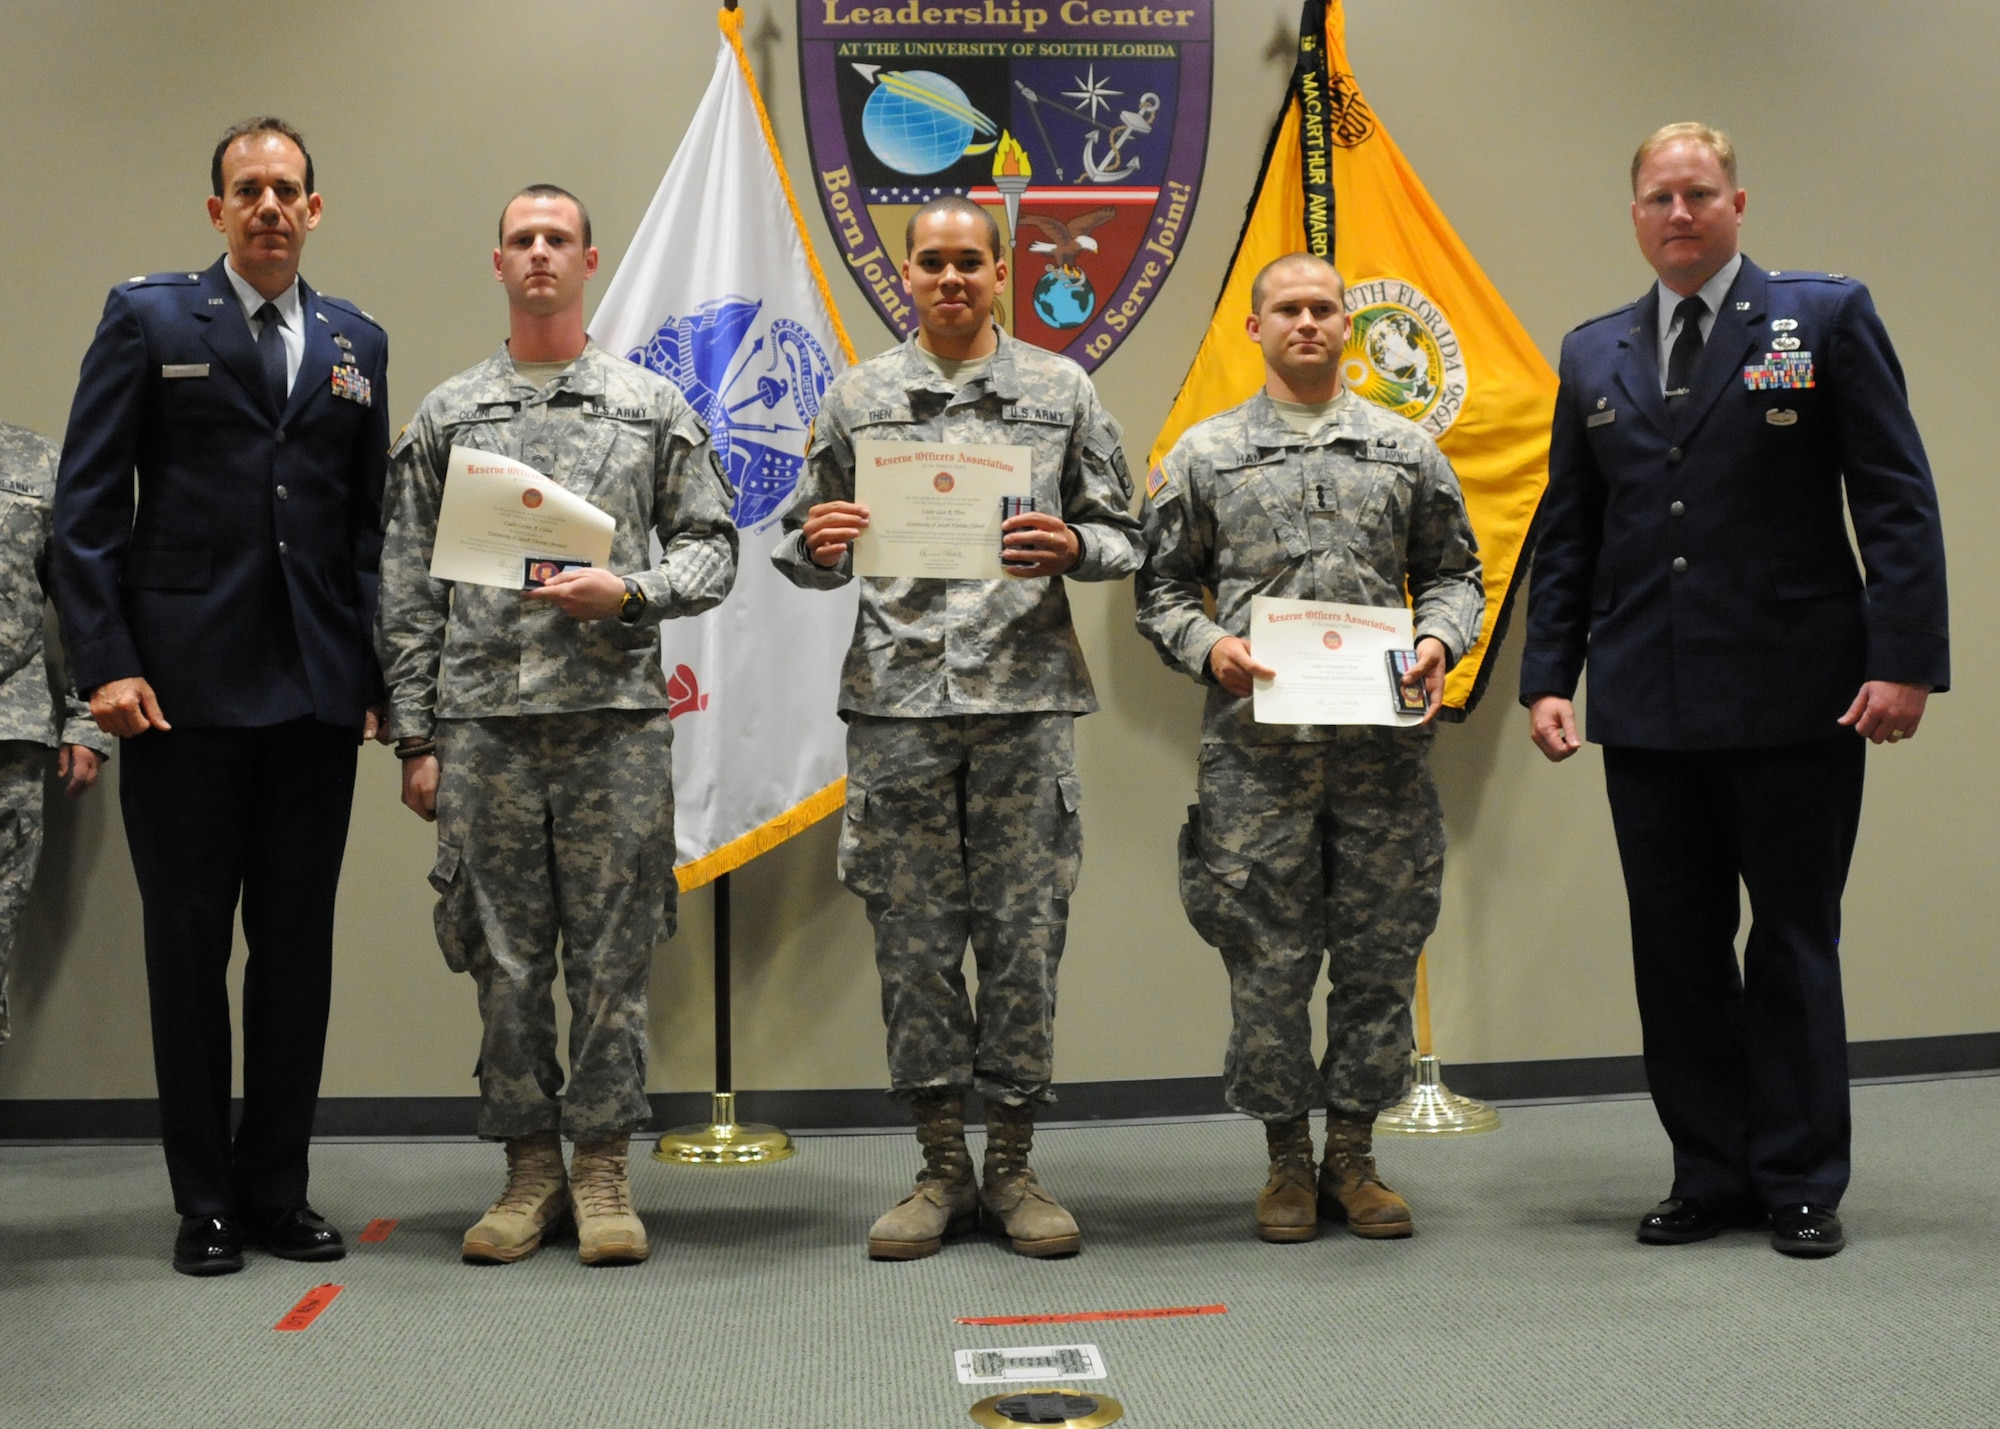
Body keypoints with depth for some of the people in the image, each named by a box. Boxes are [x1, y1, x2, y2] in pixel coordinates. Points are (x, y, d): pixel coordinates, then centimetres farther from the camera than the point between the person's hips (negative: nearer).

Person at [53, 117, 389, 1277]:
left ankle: (278, 1188, 19)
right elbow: (88, 503, -1)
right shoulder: (149, 319, 4)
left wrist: (380, 669, 4)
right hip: (186, 688, -3)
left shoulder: (357, 342, 14)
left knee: (299, 942, 8)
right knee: (189, 941, 4)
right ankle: (206, 1202, 15)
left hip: (318, 690, 3)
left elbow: (375, 518, 12)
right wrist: (105, 663, -10)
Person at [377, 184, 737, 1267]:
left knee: (613, 956, 1)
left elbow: (710, 545, 7)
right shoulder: (444, 417, 12)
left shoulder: (654, 407, 9)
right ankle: (530, 1168, 16)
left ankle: (602, 1170, 11)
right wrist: (413, 736, 4)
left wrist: (627, 592, -12)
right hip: (481, 719, 1)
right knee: (504, 957, 5)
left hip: (615, 714, -1)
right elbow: (408, 590, 9)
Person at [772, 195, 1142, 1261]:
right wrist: (816, 546, -9)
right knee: (913, 935, 4)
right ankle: (942, 1167, 16)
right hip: (896, 701, 1)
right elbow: (804, 550, 13)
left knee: (1023, 932, 2)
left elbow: (1122, 539, 9)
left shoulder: (1061, 391, 9)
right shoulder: (857, 396, 12)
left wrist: (1071, 549, -12)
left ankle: (1012, 1163, 14)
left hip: (1026, 694, -1)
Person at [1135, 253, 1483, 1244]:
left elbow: (1453, 572, 14)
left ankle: (1354, 1157, 18)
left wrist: (1440, 641, -5)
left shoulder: (1407, 450, 12)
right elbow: (1162, 589, 8)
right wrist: (1209, 648, -11)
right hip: (1255, 745, -1)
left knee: (1380, 953, 5)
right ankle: (1287, 1161, 16)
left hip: (1384, 743, 2)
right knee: (1268, 958, 2)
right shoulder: (1203, 455, 8)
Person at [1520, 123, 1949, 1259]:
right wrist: (1548, 677, 4)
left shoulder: (1826, 316, 1)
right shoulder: (1594, 356, 12)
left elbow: (1897, 501, -3)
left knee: (1795, 943, 6)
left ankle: (1802, 1184, 18)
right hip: (1650, 708, 4)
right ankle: (1711, 1177, 20)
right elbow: (1568, 534, 13)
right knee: (1676, 951, 8)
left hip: (1796, 698, -3)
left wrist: (1905, 657, -11)